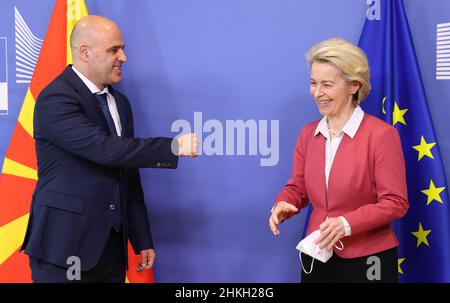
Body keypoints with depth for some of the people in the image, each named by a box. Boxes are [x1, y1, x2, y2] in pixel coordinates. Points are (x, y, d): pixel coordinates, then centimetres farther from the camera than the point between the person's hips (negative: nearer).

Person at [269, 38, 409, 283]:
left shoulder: (381, 134, -12)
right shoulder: (308, 134, 5)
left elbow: (395, 203, -13)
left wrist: (347, 224, -25)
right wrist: (283, 205, -11)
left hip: (367, 261, -5)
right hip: (316, 257, 5)